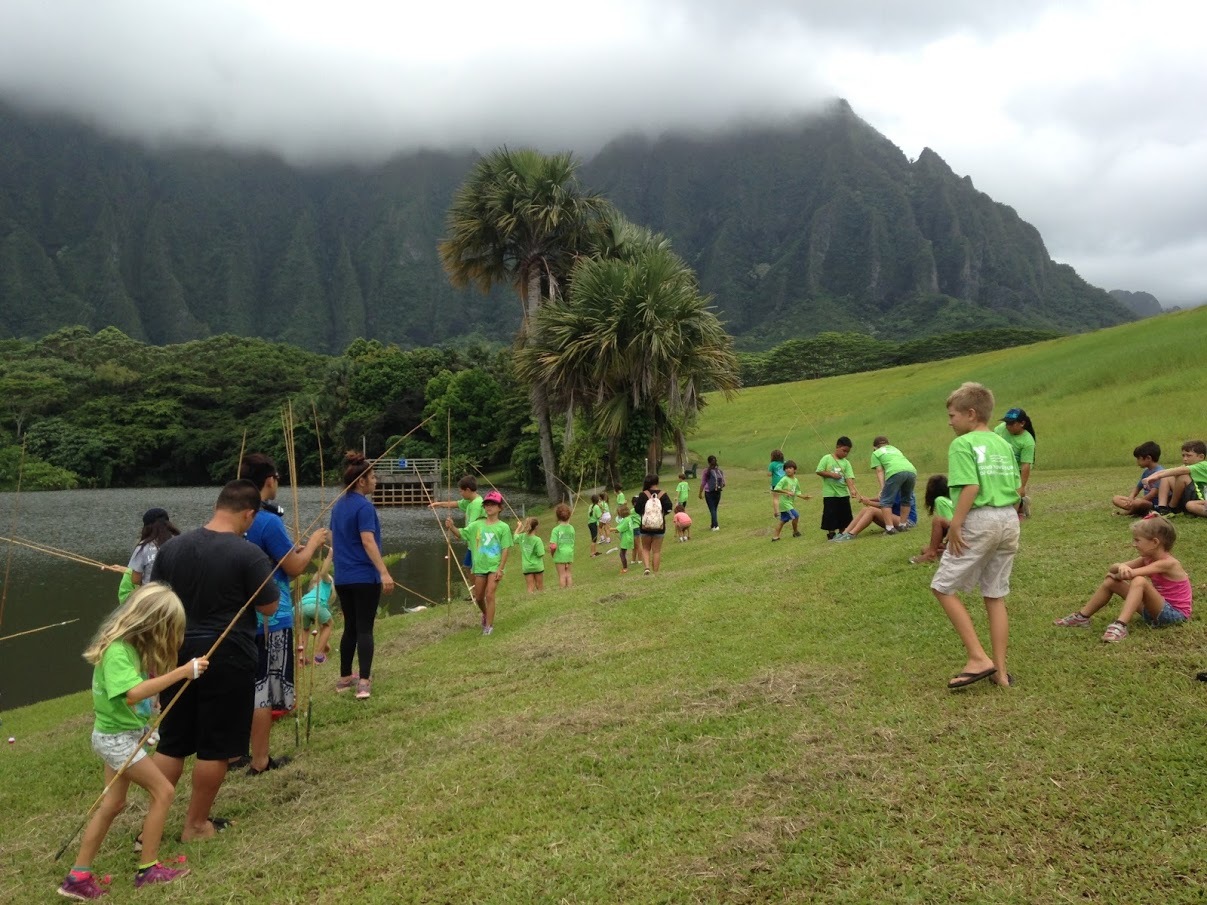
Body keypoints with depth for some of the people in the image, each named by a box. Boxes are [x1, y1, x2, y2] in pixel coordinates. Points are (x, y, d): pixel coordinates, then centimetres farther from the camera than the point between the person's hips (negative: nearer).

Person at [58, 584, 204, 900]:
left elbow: (147, 681, 4)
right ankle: (147, 869, 6)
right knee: (163, 791, -4)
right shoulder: (116, 650, -27)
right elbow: (133, 693, -39)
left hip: (122, 734, 9)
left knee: (113, 805, 15)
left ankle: (78, 877, 23)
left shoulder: (131, 644, 3)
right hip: (116, 737, -9)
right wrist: (183, 672, -40)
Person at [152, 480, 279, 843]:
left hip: (179, 653, 6)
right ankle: (196, 825, 18)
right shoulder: (248, 554, -16)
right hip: (228, 659, -5)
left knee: (171, 742, 16)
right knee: (215, 747, 8)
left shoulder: (171, 547, 1)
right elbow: (269, 608, -8)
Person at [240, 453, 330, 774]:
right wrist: (313, 543, 2)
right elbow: (293, 568, -13)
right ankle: (260, 762, 9)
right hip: (271, 620, -8)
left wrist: (295, 551, 20)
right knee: (263, 690, 1)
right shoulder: (269, 521, -19)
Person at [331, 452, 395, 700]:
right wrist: (384, 572, -24)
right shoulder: (364, 506, -14)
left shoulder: (338, 505, 11)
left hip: (342, 577, 8)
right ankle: (363, 682, -10)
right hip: (364, 577, -8)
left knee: (350, 627, 15)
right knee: (364, 629, -6)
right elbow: (368, 542, -22)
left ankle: (344, 678, 22)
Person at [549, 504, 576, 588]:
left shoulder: (556, 529, -16)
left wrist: (552, 553, -4)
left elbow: (553, 546, -21)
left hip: (560, 555, -4)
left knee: (562, 575, 5)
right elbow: (572, 542, 5)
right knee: (568, 573, 14)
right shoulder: (571, 528, -2)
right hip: (570, 553, 4)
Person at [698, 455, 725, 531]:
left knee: (712, 509, -1)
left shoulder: (706, 471, -9)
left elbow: (702, 483, -6)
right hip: (717, 492, 3)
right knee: (714, 509, 16)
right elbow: (723, 483, 4)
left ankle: (716, 525, -10)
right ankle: (713, 525, 23)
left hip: (708, 492, -3)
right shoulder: (720, 471, -1)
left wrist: (700, 493, 3)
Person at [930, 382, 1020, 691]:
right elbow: (1017, 490, 12)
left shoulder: (962, 444, -8)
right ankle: (1000, 671, 17)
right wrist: (1008, 519, 19)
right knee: (996, 596, 14)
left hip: (979, 521, -8)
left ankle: (979, 659, -1)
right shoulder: (1004, 445, 14)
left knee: (943, 587, 4)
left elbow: (971, 487, -20)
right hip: (1009, 520, 8)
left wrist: (954, 526, -17)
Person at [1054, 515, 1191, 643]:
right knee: (1110, 582, 2)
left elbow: (1128, 574, -27)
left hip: (1175, 614, -8)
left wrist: (1116, 575, -5)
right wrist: (1121, 566, -24)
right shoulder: (1147, 559, 3)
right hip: (1156, 609, 8)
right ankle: (1082, 617, 9)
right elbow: (1113, 569, -1)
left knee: (1139, 581, -33)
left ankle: (1120, 625, -41)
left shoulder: (1168, 563, -22)